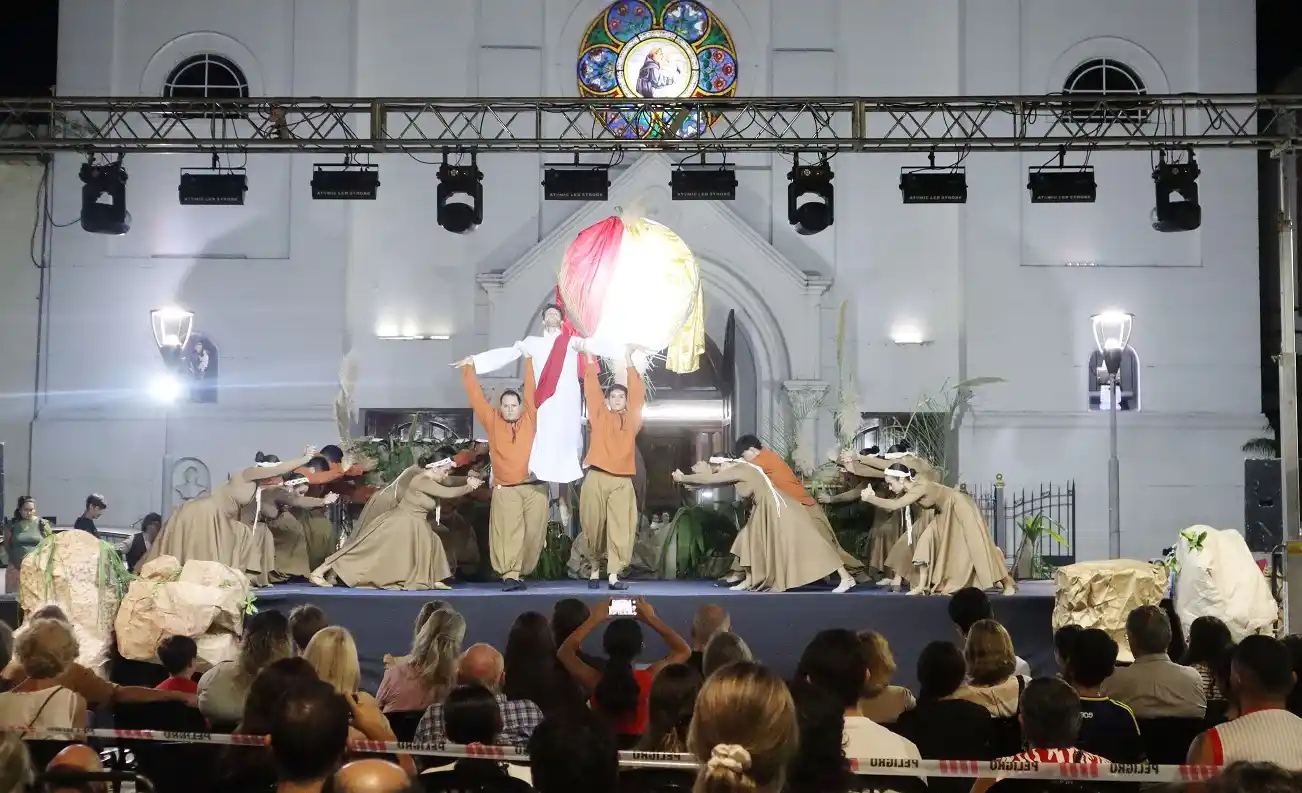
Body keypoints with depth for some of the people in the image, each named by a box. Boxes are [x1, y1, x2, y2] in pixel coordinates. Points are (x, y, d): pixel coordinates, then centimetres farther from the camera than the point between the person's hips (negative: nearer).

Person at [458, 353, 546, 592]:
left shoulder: (530, 418, 9)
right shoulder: (492, 421, 9)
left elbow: (531, 391, 7)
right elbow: (476, 397, 10)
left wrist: (529, 360, 6)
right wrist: (469, 368, 9)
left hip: (535, 487, 1)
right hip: (505, 489, -1)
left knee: (533, 533, 2)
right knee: (508, 531, -12)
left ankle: (521, 573, 15)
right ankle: (510, 575, -17)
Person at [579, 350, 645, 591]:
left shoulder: (631, 419, 14)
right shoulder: (599, 416, 11)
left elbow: (638, 393, 12)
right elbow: (592, 391, 9)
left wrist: (629, 362, 13)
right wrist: (590, 360, 9)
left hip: (622, 481, 1)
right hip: (596, 478, -1)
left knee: (620, 528, -7)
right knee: (595, 526, 2)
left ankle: (614, 574, -8)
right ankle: (595, 568, 19)